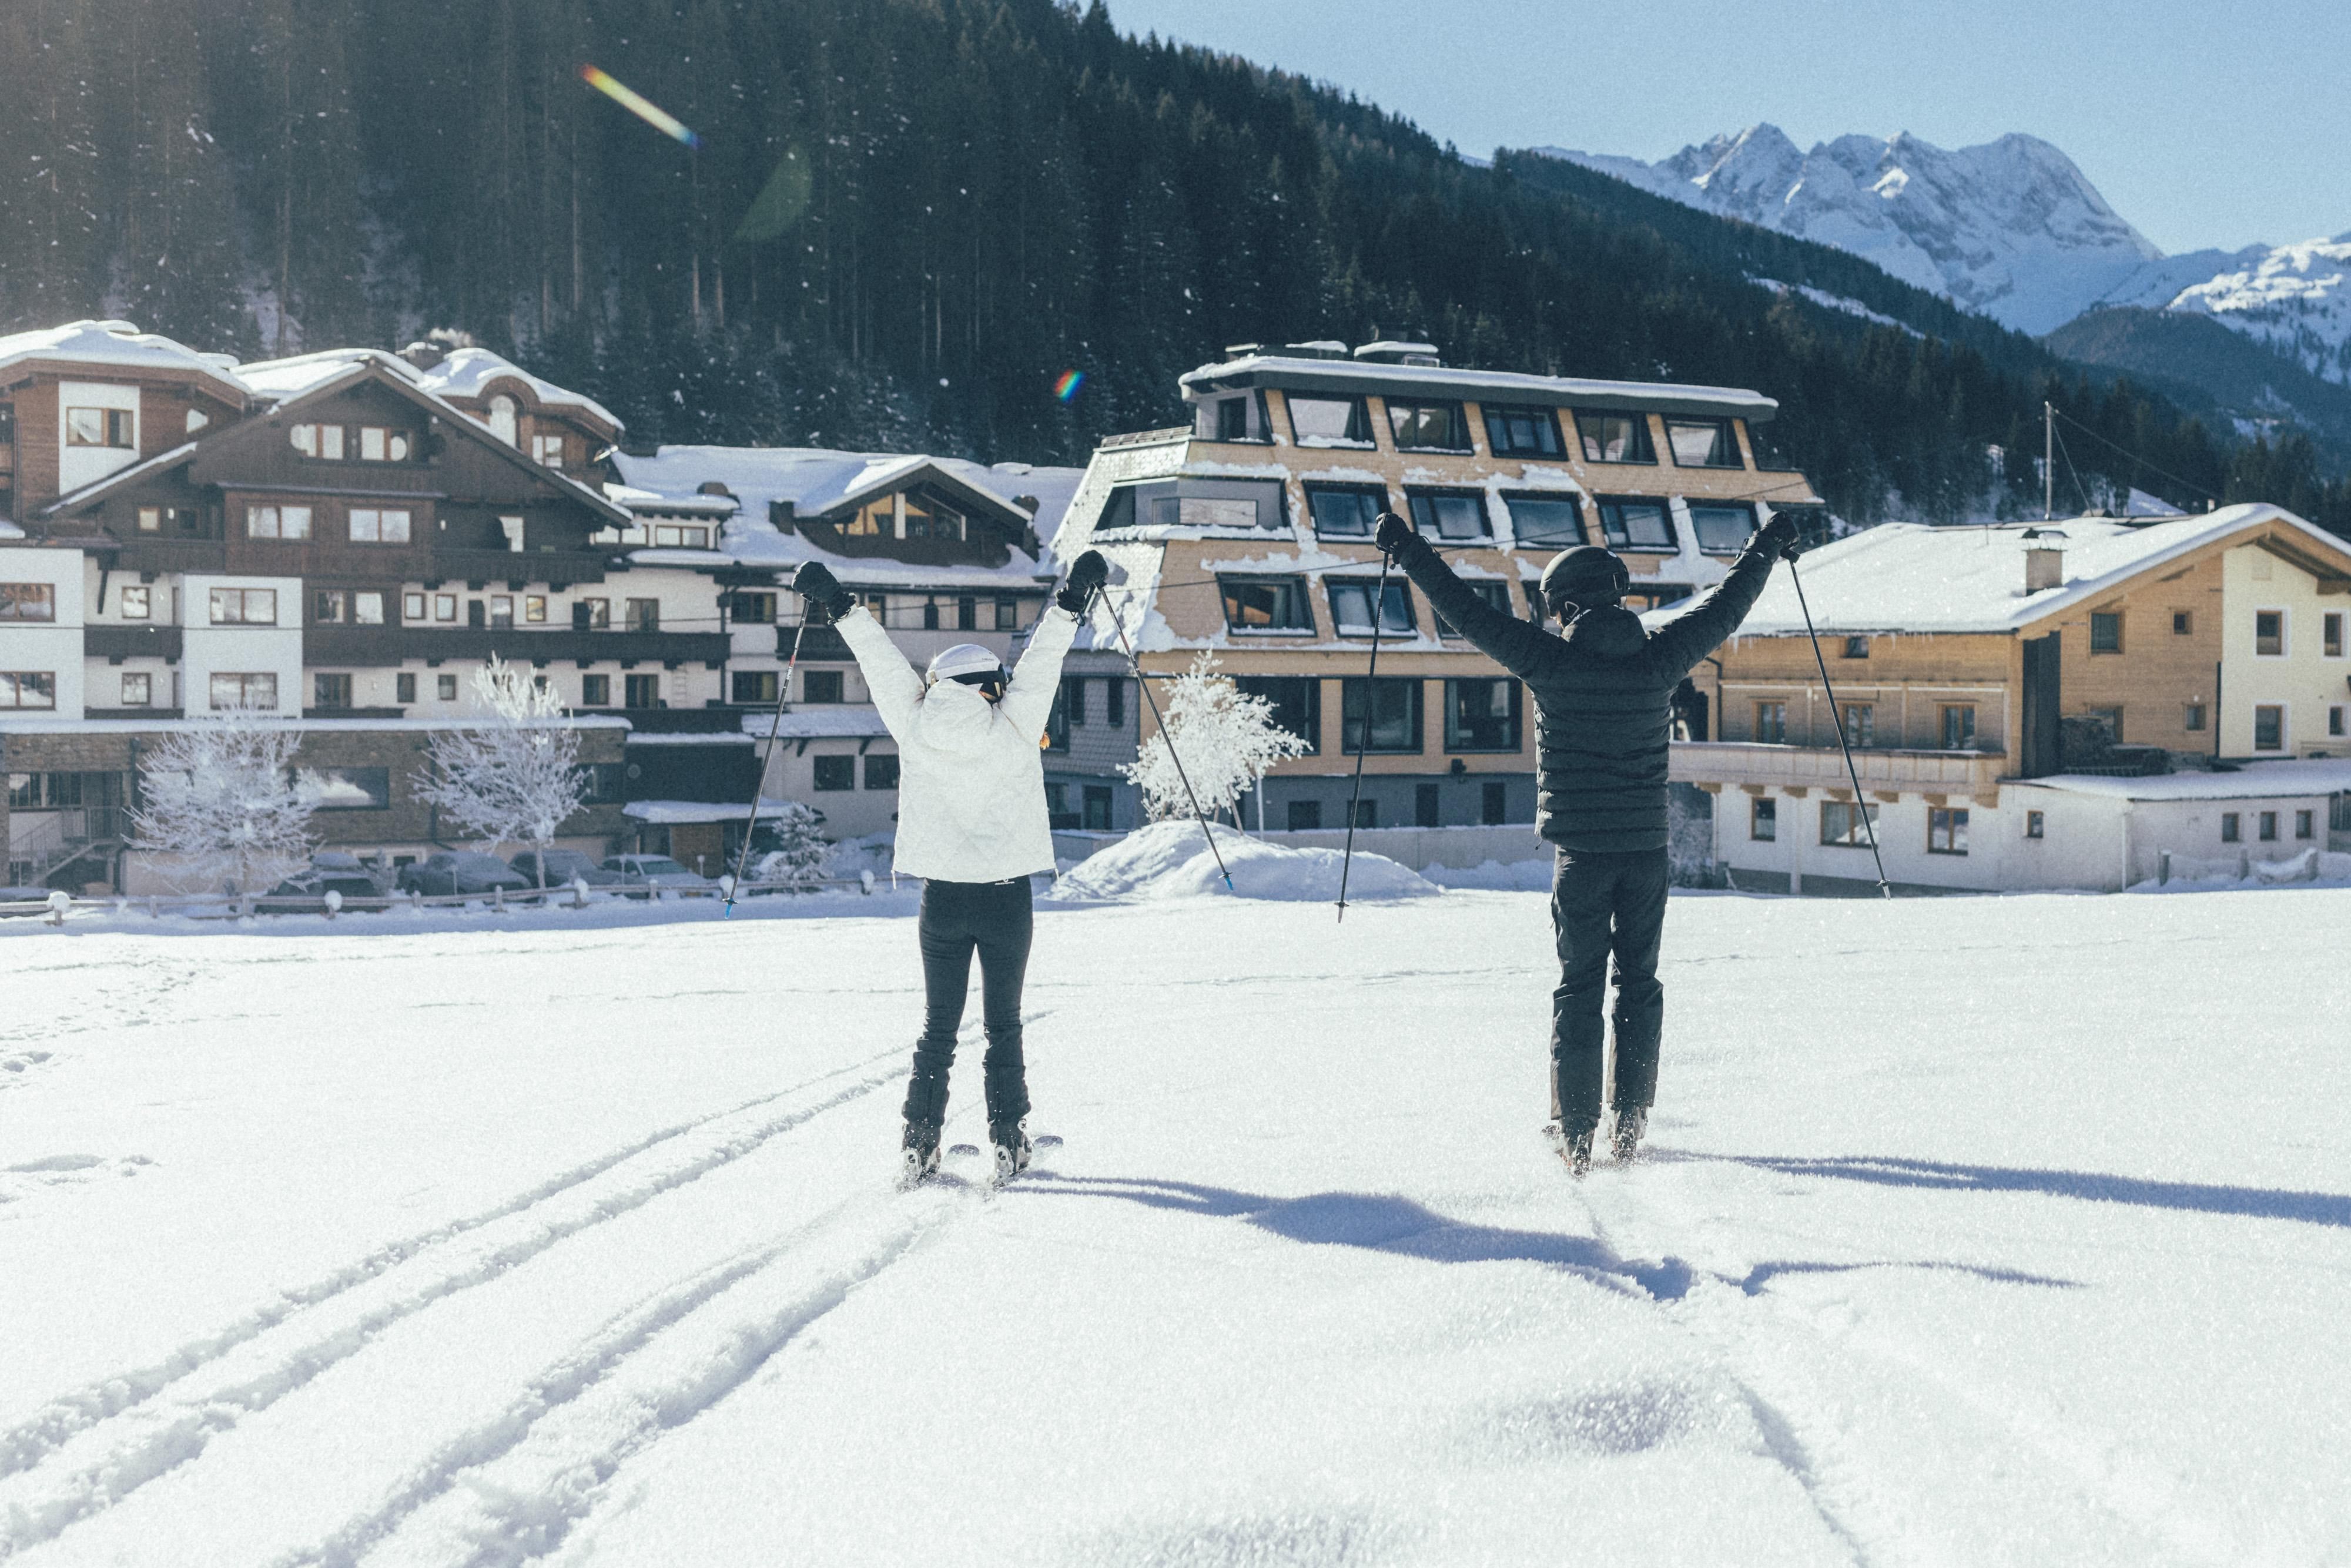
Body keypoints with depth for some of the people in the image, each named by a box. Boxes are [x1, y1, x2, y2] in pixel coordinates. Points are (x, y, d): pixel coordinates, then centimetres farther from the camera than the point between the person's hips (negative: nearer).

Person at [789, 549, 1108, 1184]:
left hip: (942, 898, 1)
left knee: (938, 1026, 11)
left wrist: (842, 609, 17)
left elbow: (883, 662, 8)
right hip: (1007, 894, -1)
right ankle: (1008, 1143, 7)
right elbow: (1041, 661, 4)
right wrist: (1070, 603, 13)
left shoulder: (916, 730, -1)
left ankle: (920, 1145, 6)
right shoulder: (1015, 729, -5)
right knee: (1003, 1025, 9)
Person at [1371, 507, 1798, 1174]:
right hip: (1647, 845, 2)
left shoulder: (1551, 661, -8)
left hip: (1580, 849, -2)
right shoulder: (1658, 656, -1)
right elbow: (1725, 608, 13)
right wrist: (1768, 547, 29)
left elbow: (1468, 612, -3)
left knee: (1579, 986, 5)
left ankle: (1577, 1134, 4)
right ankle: (1631, 1126, 11)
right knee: (1639, 981, 11)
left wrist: (1408, 550, 7)